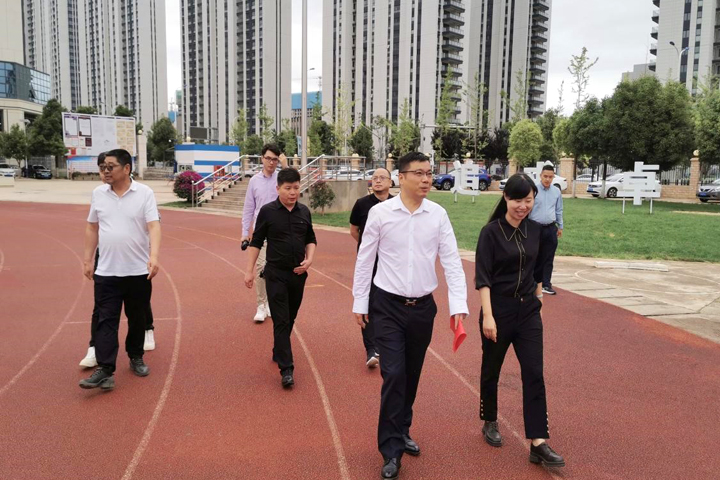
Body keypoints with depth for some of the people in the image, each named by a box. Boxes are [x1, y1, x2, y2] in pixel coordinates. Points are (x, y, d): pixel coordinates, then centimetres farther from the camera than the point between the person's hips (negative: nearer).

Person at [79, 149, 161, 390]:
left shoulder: (144, 193, -6)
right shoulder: (98, 193, 4)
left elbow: (154, 226, -13)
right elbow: (92, 228, 11)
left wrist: (154, 256, -26)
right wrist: (87, 259, 9)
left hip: (138, 271, -1)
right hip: (106, 271, 2)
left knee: (137, 319, 12)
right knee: (106, 321, -2)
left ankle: (136, 358, 30)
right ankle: (105, 370, -2)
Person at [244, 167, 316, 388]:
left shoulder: (304, 212, 4)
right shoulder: (267, 211, -7)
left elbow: (311, 239, 15)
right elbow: (256, 242, -1)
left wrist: (309, 259, -3)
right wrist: (250, 270, -4)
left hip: (298, 273, 4)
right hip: (276, 273, -4)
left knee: (290, 319, 16)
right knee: (281, 321, -5)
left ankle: (278, 353, 37)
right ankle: (286, 369, -3)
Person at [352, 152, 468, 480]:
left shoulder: (438, 214, -2)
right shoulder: (380, 212, -8)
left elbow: (452, 261, -4)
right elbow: (365, 260, -1)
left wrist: (459, 305, -13)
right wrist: (360, 302, 1)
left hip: (423, 307, 3)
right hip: (388, 306, -3)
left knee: (412, 375, 15)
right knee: (394, 374, -8)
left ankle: (401, 432, 37)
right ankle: (391, 450, 7)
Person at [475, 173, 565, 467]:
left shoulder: (536, 229, 2)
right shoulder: (491, 232, -11)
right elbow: (482, 277, -15)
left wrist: (538, 296, 14)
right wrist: (487, 316, -21)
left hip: (528, 311, 4)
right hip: (499, 310, -3)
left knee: (534, 374, -1)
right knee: (491, 371, 13)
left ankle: (538, 444, 4)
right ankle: (490, 424, 35)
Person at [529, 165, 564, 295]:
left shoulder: (556, 191, 6)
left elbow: (559, 211, 15)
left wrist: (560, 227, 16)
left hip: (551, 229, 4)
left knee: (548, 259, 6)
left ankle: (546, 285, 12)